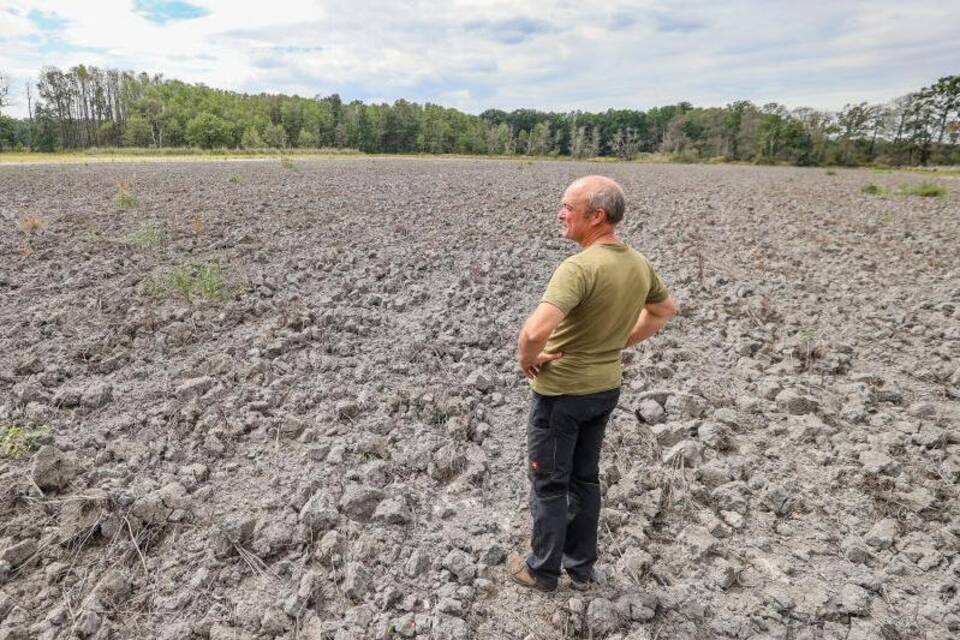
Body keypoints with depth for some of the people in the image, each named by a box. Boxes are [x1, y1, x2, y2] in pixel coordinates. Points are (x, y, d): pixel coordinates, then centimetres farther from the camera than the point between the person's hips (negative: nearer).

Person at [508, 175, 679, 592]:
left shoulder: (579, 267, -28)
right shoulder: (640, 265, -1)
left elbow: (535, 331, -39)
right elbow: (665, 311, 17)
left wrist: (526, 361, -18)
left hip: (561, 391, -7)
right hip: (607, 387, 7)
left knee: (549, 483, 11)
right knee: (585, 478, 21)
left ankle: (542, 571, 29)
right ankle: (581, 567, 35)